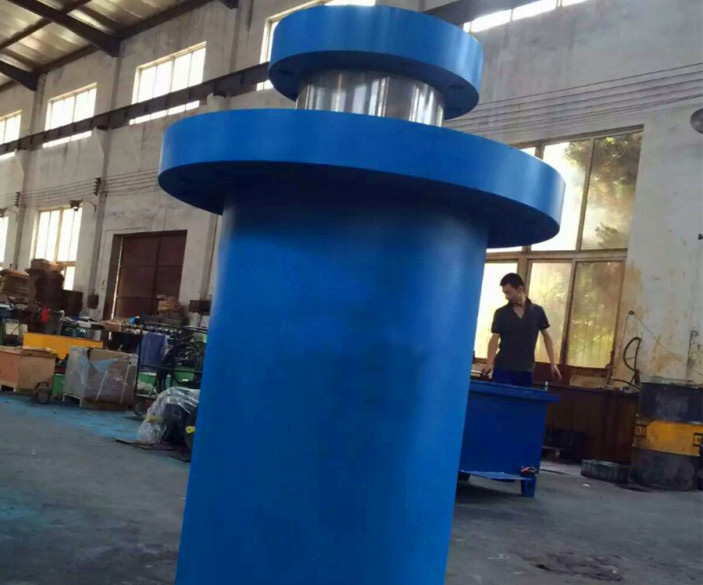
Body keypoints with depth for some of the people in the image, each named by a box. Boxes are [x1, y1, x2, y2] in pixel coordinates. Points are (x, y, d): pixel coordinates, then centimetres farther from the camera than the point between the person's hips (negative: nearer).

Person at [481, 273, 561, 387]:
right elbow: (494, 339, -6)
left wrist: (553, 363, 3)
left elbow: (547, 337, 9)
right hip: (503, 369, -1)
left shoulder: (538, 311, 4)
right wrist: (489, 363, -20)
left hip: (526, 370, 1)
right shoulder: (501, 313, 0)